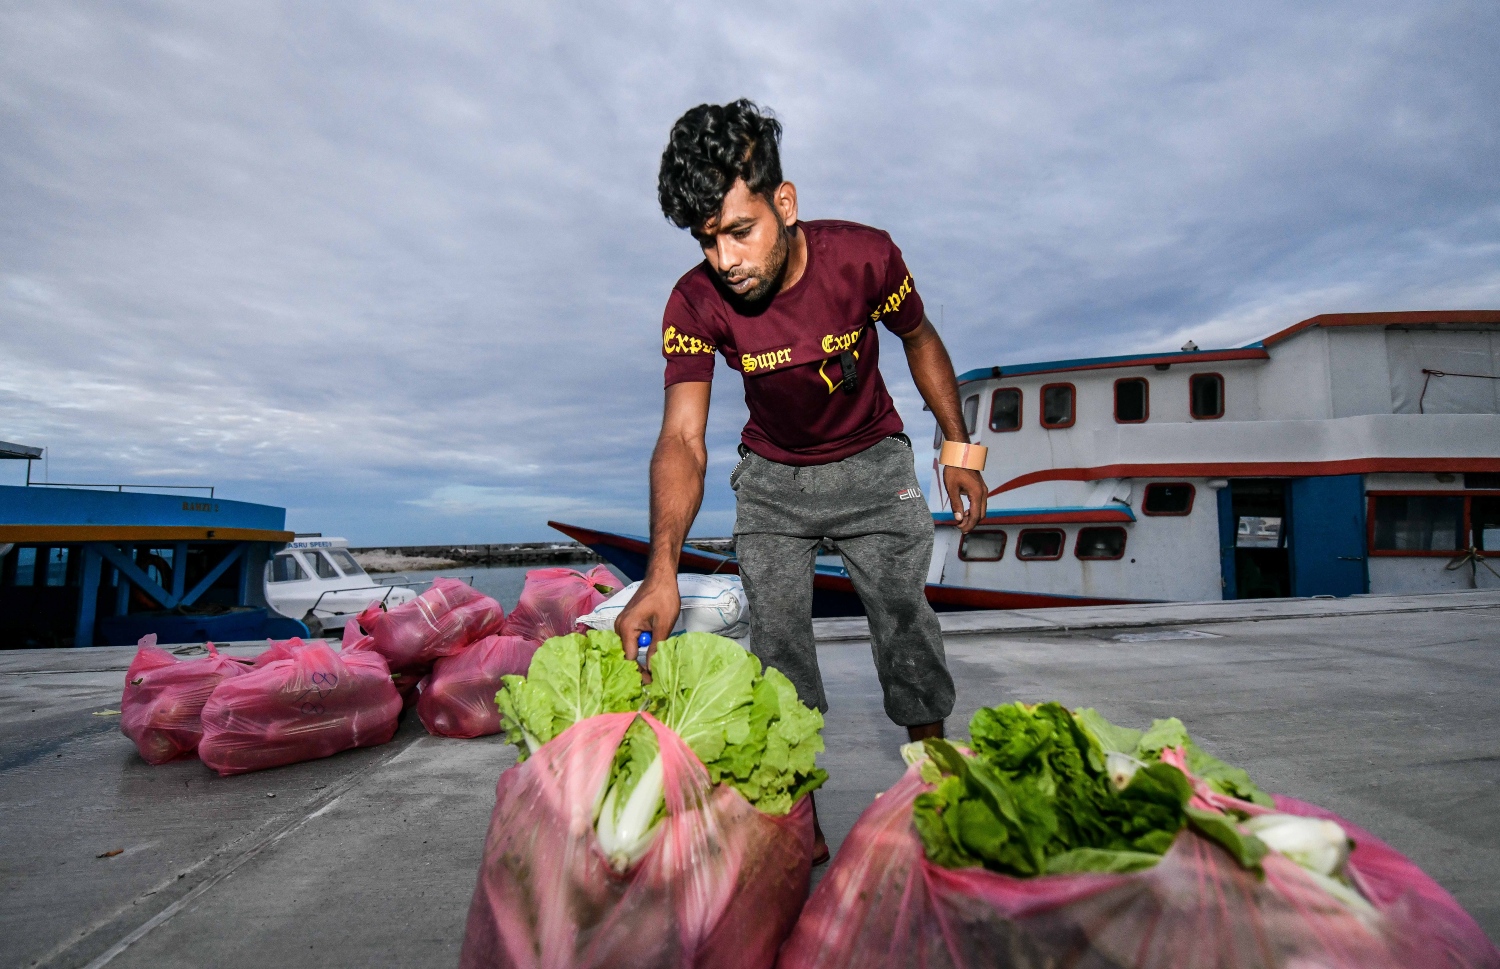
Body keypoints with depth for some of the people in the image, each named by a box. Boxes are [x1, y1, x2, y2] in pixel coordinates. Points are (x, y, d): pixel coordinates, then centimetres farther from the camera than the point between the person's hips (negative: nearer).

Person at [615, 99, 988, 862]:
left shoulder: (863, 256, -23)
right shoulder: (696, 304, -23)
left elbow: (920, 342, -3)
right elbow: (682, 440, -31)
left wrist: (959, 449, -3)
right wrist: (661, 571, -45)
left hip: (872, 464, 0)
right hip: (772, 478, 1)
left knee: (905, 622, -1)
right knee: (775, 642, -3)